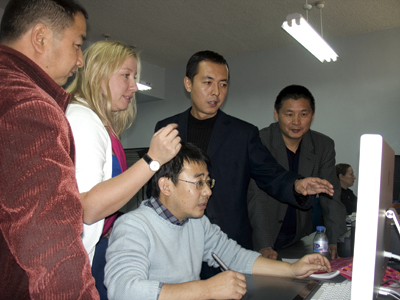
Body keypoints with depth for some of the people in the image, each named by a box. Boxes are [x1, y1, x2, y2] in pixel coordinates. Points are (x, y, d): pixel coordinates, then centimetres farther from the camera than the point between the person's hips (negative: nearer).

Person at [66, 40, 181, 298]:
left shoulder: (102, 124, 12)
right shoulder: (80, 119, -18)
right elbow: (87, 207, -26)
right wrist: (153, 160, -28)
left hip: (98, 246, 9)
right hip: (81, 255, -9)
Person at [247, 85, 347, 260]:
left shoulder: (324, 146, 0)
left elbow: (331, 196, -1)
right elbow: (256, 198, -18)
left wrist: (336, 241, -13)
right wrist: (263, 246, -27)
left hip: (301, 239, 4)